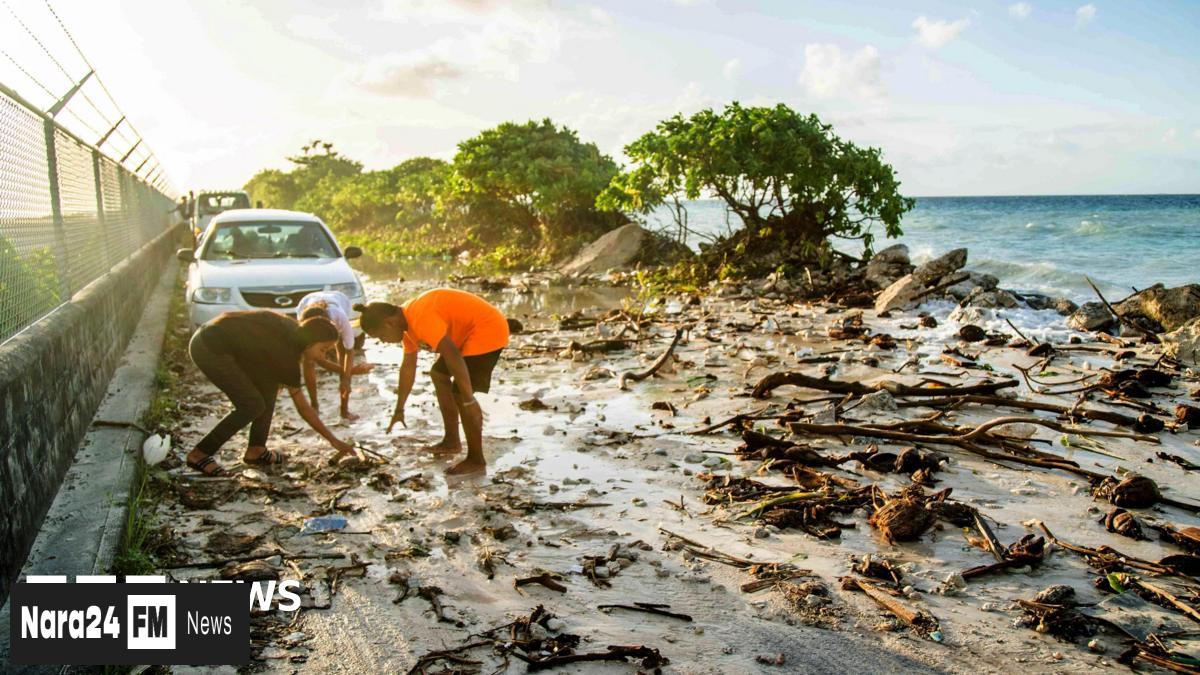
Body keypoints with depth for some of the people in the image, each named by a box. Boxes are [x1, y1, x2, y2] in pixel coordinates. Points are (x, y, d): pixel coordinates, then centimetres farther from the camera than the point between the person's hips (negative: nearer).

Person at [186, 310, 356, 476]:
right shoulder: (287, 355, -18)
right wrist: (333, 439, -7)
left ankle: (256, 450, 12)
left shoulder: (293, 328, 3)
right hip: (210, 349, -10)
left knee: (269, 384, 8)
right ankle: (199, 454, 1)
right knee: (253, 405, -8)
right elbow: (302, 407, -12)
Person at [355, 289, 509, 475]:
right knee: (438, 374, 21)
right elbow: (408, 367, 17)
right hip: (469, 333, 11)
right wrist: (399, 409, 24)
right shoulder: (407, 322, 6)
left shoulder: (420, 318, -27)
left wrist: (468, 401, -27)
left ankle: (476, 460, -2)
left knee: (461, 394, -13)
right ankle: (452, 442, 28)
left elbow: (453, 357, -32)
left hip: (488, 329, -11)